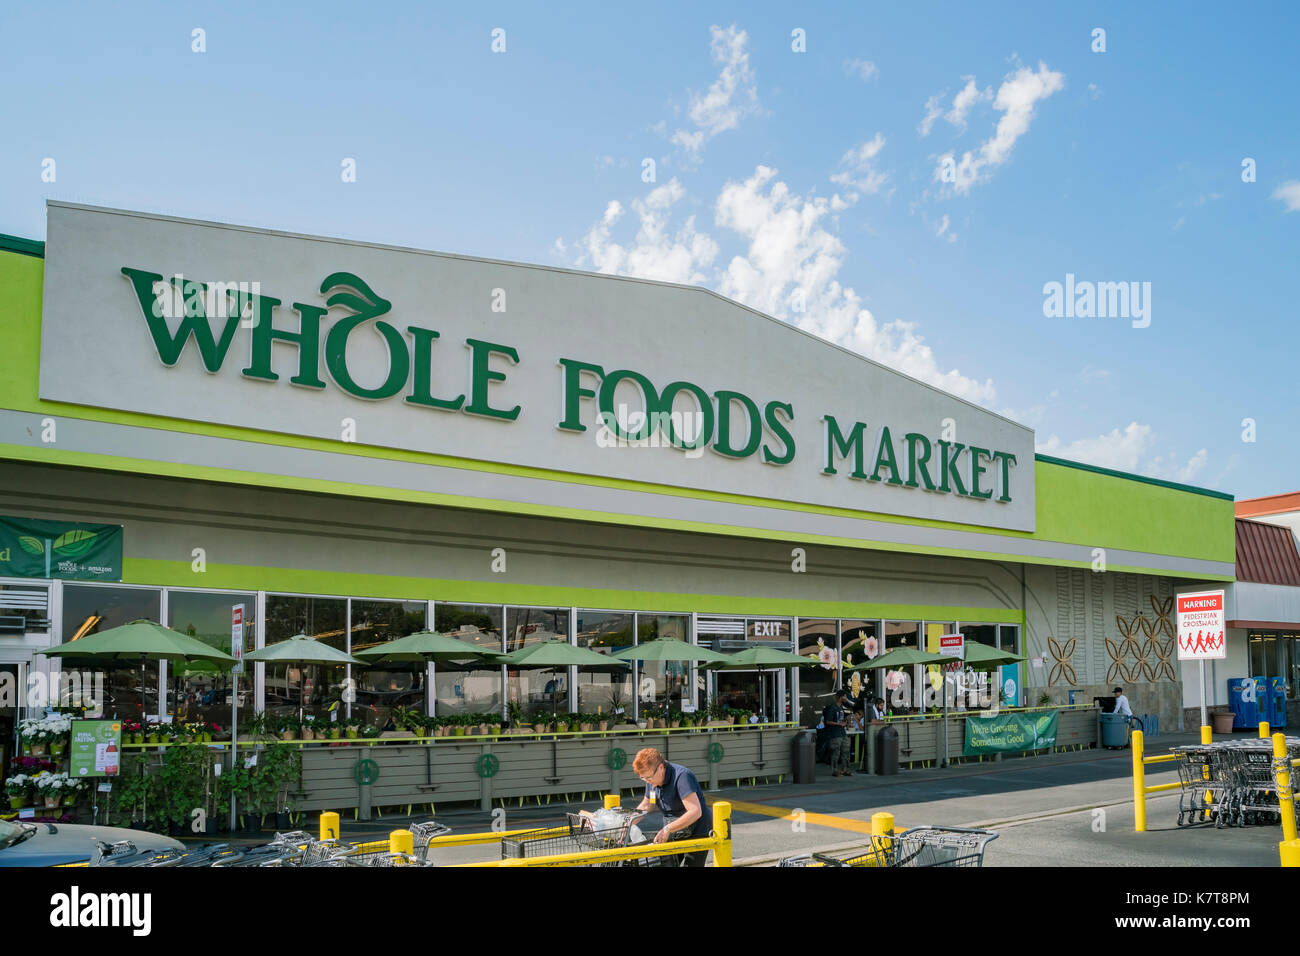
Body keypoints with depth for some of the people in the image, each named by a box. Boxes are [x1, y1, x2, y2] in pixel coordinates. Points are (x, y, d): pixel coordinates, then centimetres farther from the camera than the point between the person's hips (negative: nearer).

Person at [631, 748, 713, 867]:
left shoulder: (681, 776, -25)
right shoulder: (652, 780, 0)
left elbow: (695, 812, -33)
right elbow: (645, 806, 18)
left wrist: (667, 829, -35)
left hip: (697, 834, -7)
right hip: (673, 836, 7)